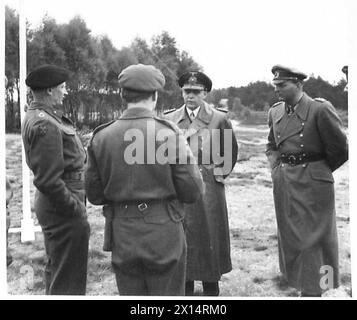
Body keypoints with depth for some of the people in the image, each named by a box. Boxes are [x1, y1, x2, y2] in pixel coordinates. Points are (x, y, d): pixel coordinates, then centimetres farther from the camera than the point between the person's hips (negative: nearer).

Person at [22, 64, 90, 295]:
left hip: (52, 204, 10)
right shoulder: (45, 125, -22)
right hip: (63, 208, -10)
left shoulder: (36, 116, 10)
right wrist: (75, 207, -18)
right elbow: (48, 180, -27)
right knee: (69, 278, 1)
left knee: (57, 269, 24)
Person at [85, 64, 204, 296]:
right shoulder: (168, 134, -13)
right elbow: (193, 192, -10)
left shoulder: (101, 137, -3)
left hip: (122, 237, 3)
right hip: (163, 234, -3)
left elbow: (94, 195, 4)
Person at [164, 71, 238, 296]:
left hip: (210, 189, -1)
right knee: (182, 240, 5)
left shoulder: (219, 118, 0)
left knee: (210, 237, 5)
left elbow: (231, 151, 11)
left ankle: (211, 289, 19)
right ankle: (185, 289, 18)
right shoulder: (169, 119, 4)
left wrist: (221, 173, 6)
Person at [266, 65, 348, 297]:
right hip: (284, 186, 6)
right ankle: (295, 282, 31)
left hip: (313, 187, -6)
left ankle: (312, 291, 6)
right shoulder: (275, 111, 6)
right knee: (290, 238, 15)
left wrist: (318, 171, 2)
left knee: (311, 241, -2)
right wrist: (277, 168, 9)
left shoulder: (320, 109, -14)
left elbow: (340, 150, -8)